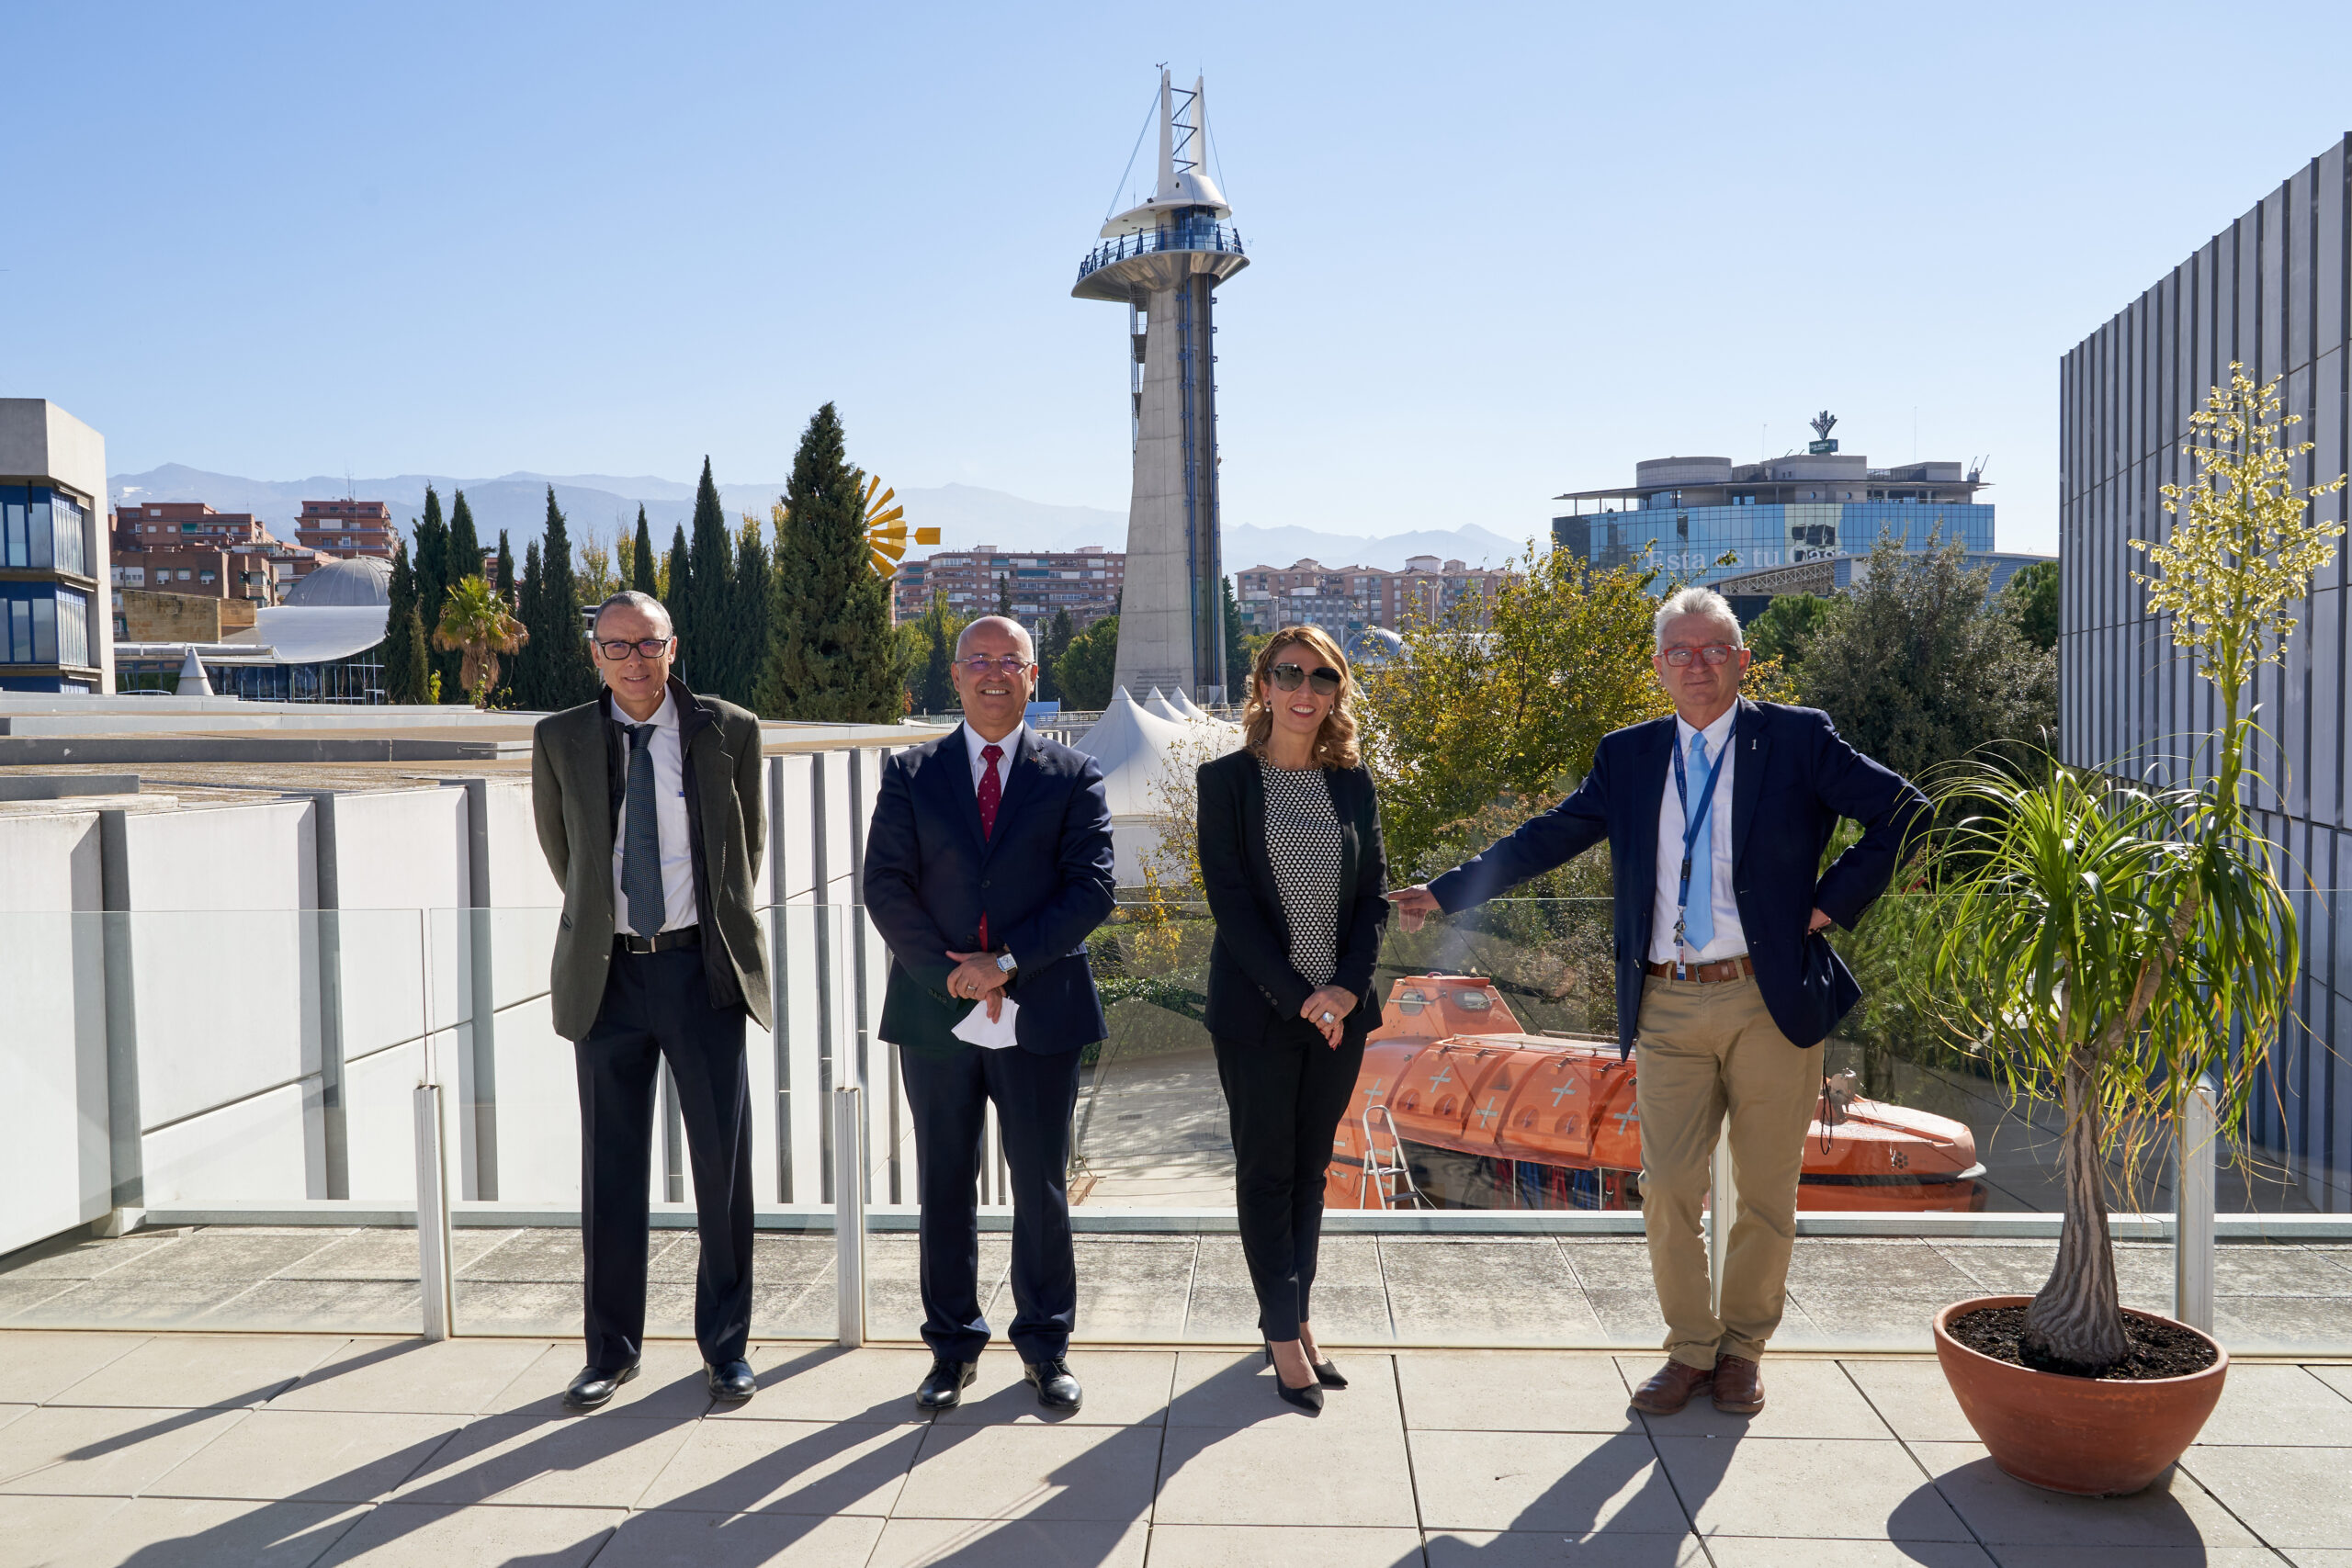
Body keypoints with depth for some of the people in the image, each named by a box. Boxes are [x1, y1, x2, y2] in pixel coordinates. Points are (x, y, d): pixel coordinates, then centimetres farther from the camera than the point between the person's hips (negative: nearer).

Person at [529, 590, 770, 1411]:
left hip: (702, 967, -1)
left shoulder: (729, 731, 0)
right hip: (606, 973, 1)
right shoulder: (559, 740, 3)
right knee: (611, 1168, 8)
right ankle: (611, 1350, 23)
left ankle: (725, 1343, 19)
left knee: (724, 1161, 3)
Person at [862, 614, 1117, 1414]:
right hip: (935, 1015, 1)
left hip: (1040, 1014, -1)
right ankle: (952, 1347, 25)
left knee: (1042, 1189, 8)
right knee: (944, 1191, 10)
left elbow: (1091, 889, -5)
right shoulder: (910, 773, 7)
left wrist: (1006, 962, -15)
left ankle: (1046, 1347, 23)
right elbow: (885, 886, -1)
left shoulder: (1074, 776, 4)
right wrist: (951, 974, -12)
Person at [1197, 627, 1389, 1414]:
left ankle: (1290, 1316, 25)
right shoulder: (1226, 780, -4)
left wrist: (1348, 987, -9)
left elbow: (1373, 893, 6)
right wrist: (1296, 996, -14)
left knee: (1310, 1169, 13)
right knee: (1266, 1170, 4)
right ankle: (1285, 1334, 14)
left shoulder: (1353, 781, 6)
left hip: (1340, 1007, 4)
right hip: (1258, 1009, -4)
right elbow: (1230, 900, -9)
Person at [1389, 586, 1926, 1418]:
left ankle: (1744, 1348, 28)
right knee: (1667, 1192, 4)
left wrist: (1833, 900, -5)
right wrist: (1446, 892, 6)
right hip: (1668, 1008, 2)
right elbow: (1545, 838, 12)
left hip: (1771, 1000, -2)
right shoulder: (1627, 757, 10)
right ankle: (1690, 1350, 22)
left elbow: (1904, 812, 2)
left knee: (1765, 1193, 8)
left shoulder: (1798, 739, 1)